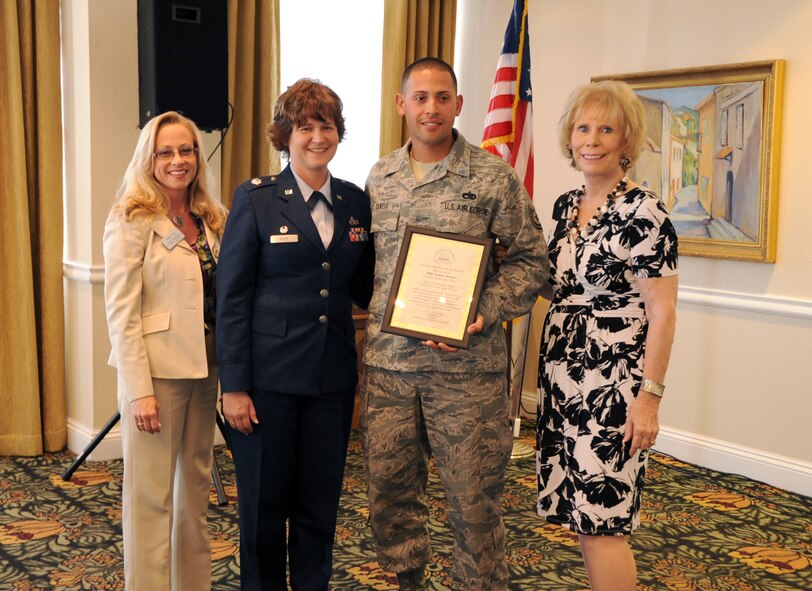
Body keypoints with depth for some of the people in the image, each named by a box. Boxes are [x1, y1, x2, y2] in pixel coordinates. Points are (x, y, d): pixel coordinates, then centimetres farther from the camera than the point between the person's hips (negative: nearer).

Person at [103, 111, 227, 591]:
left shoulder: (211, 219, 9)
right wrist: (139, 390, -18)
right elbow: (121, 312, -13)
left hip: (204, 368, 7)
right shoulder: (132, 219, -9)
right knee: (151, 496, 2)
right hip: (156, 370, -6)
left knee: (196, 487, 15)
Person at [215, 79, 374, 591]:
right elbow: (231, 299, -6)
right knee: (265, 501, 8)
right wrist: (234, 386, -10)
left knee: (321, 501, 12)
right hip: (269, 375, -3)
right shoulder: (256, 199, -5)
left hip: (334, 376, 4)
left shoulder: (356, 202, 7)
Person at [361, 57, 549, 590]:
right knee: (390, 491, 12)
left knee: (475, 501, 3)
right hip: (388, 362, 4)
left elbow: (530, 258, -3)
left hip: (467, 365, -4)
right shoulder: (380, 178, 11)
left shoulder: (493, 176, -3)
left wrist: (484, 315, -15)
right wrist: (374, 320, 4)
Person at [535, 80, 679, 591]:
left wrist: (649, 397, -17)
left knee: (602, 518, -4)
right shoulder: (566, 206, 10)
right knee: (581, 512, 13)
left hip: (613, 384, -7)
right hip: (563, 376, 7)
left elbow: (662, 313, -15)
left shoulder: (644, 212, -13)